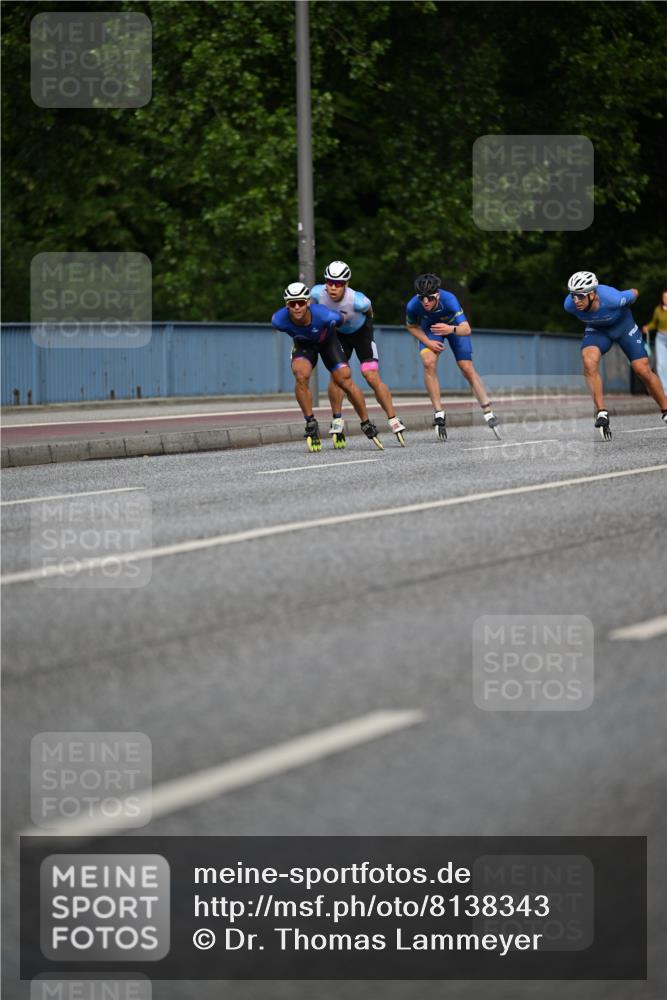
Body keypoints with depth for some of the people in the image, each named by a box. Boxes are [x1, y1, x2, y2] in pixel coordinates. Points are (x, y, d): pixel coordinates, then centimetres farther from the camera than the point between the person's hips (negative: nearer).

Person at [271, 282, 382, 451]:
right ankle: (311, 424, -14)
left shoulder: (324, 316, -40)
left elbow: (342, 318, -16)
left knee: (345, 381, -7)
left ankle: (367, 424, 13)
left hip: (327, 340, -1)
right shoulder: (279, 320, -34)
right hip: (303, 345, 1)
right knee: (301, 375, -28)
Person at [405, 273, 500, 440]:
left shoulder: (449, 300, -41)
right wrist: (427, 342, -21)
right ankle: (439, 414, -16)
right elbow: (412, 326, -8)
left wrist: (451, 329, -68)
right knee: (428, 363, -23)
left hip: (455, 327, -1)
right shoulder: (413, 306, -32)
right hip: (430, 329, 1)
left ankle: (489, 414, 5)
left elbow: (466, 329, -47)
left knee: (468, 369, -9)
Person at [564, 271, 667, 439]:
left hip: (623, 324, -2)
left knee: (643, 371, -3)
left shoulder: (613, 299, -38)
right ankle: (601, 413, -21)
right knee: (589, 362, -28)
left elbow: (634, 293, -15)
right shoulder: (569, 305, -30)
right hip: (597, 330, 2)